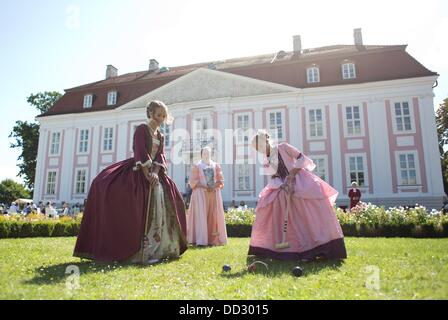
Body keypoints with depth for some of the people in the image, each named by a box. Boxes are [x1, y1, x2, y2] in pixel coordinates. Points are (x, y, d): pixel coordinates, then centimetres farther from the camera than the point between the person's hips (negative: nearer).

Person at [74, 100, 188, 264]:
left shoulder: (161, 136, 17)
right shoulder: (142, 129, -4)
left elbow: (161, 156, 5)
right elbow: (141, 153, -14)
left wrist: (155, 174, -13)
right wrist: (148, 176, -19)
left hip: (155, 173, 7)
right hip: (138, 172, -7)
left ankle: (156, 249, 5)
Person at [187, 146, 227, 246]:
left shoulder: (216, 166, 16)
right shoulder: (196, 166, 7)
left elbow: (220, 180, 10)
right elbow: (193, 181, -2)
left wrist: (214, 187, -8)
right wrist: (204, 187, -14)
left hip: (214, 193, 3)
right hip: (201, 193, -3)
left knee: (214, 215, 0)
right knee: (201, 215, -8)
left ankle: (214, 239, 5)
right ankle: (201, 240, -9)